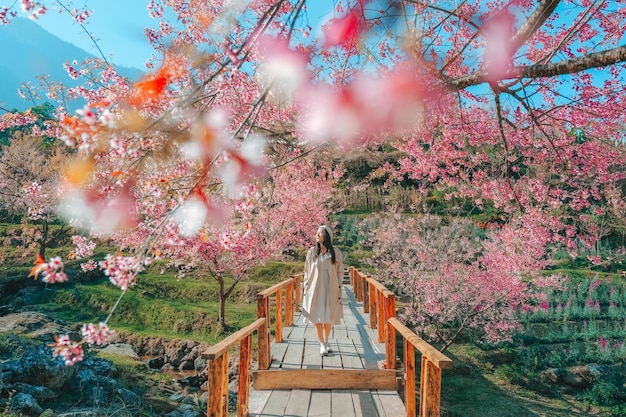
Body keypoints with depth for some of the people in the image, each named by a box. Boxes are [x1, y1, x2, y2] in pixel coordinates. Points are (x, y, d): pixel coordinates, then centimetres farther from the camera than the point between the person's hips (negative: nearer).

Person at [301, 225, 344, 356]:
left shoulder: (336, 253, -2)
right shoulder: (312, 252, 1)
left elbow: (340, 272, 3)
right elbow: (307, 271, 7)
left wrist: (339, 290, 0)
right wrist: (306, 289, 5)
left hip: (330, 290, -1)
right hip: (315, 289, 1)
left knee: (328, 318, 5)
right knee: (317, 318, 1)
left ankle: (326, 341, 30)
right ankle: (322, 345, 16)